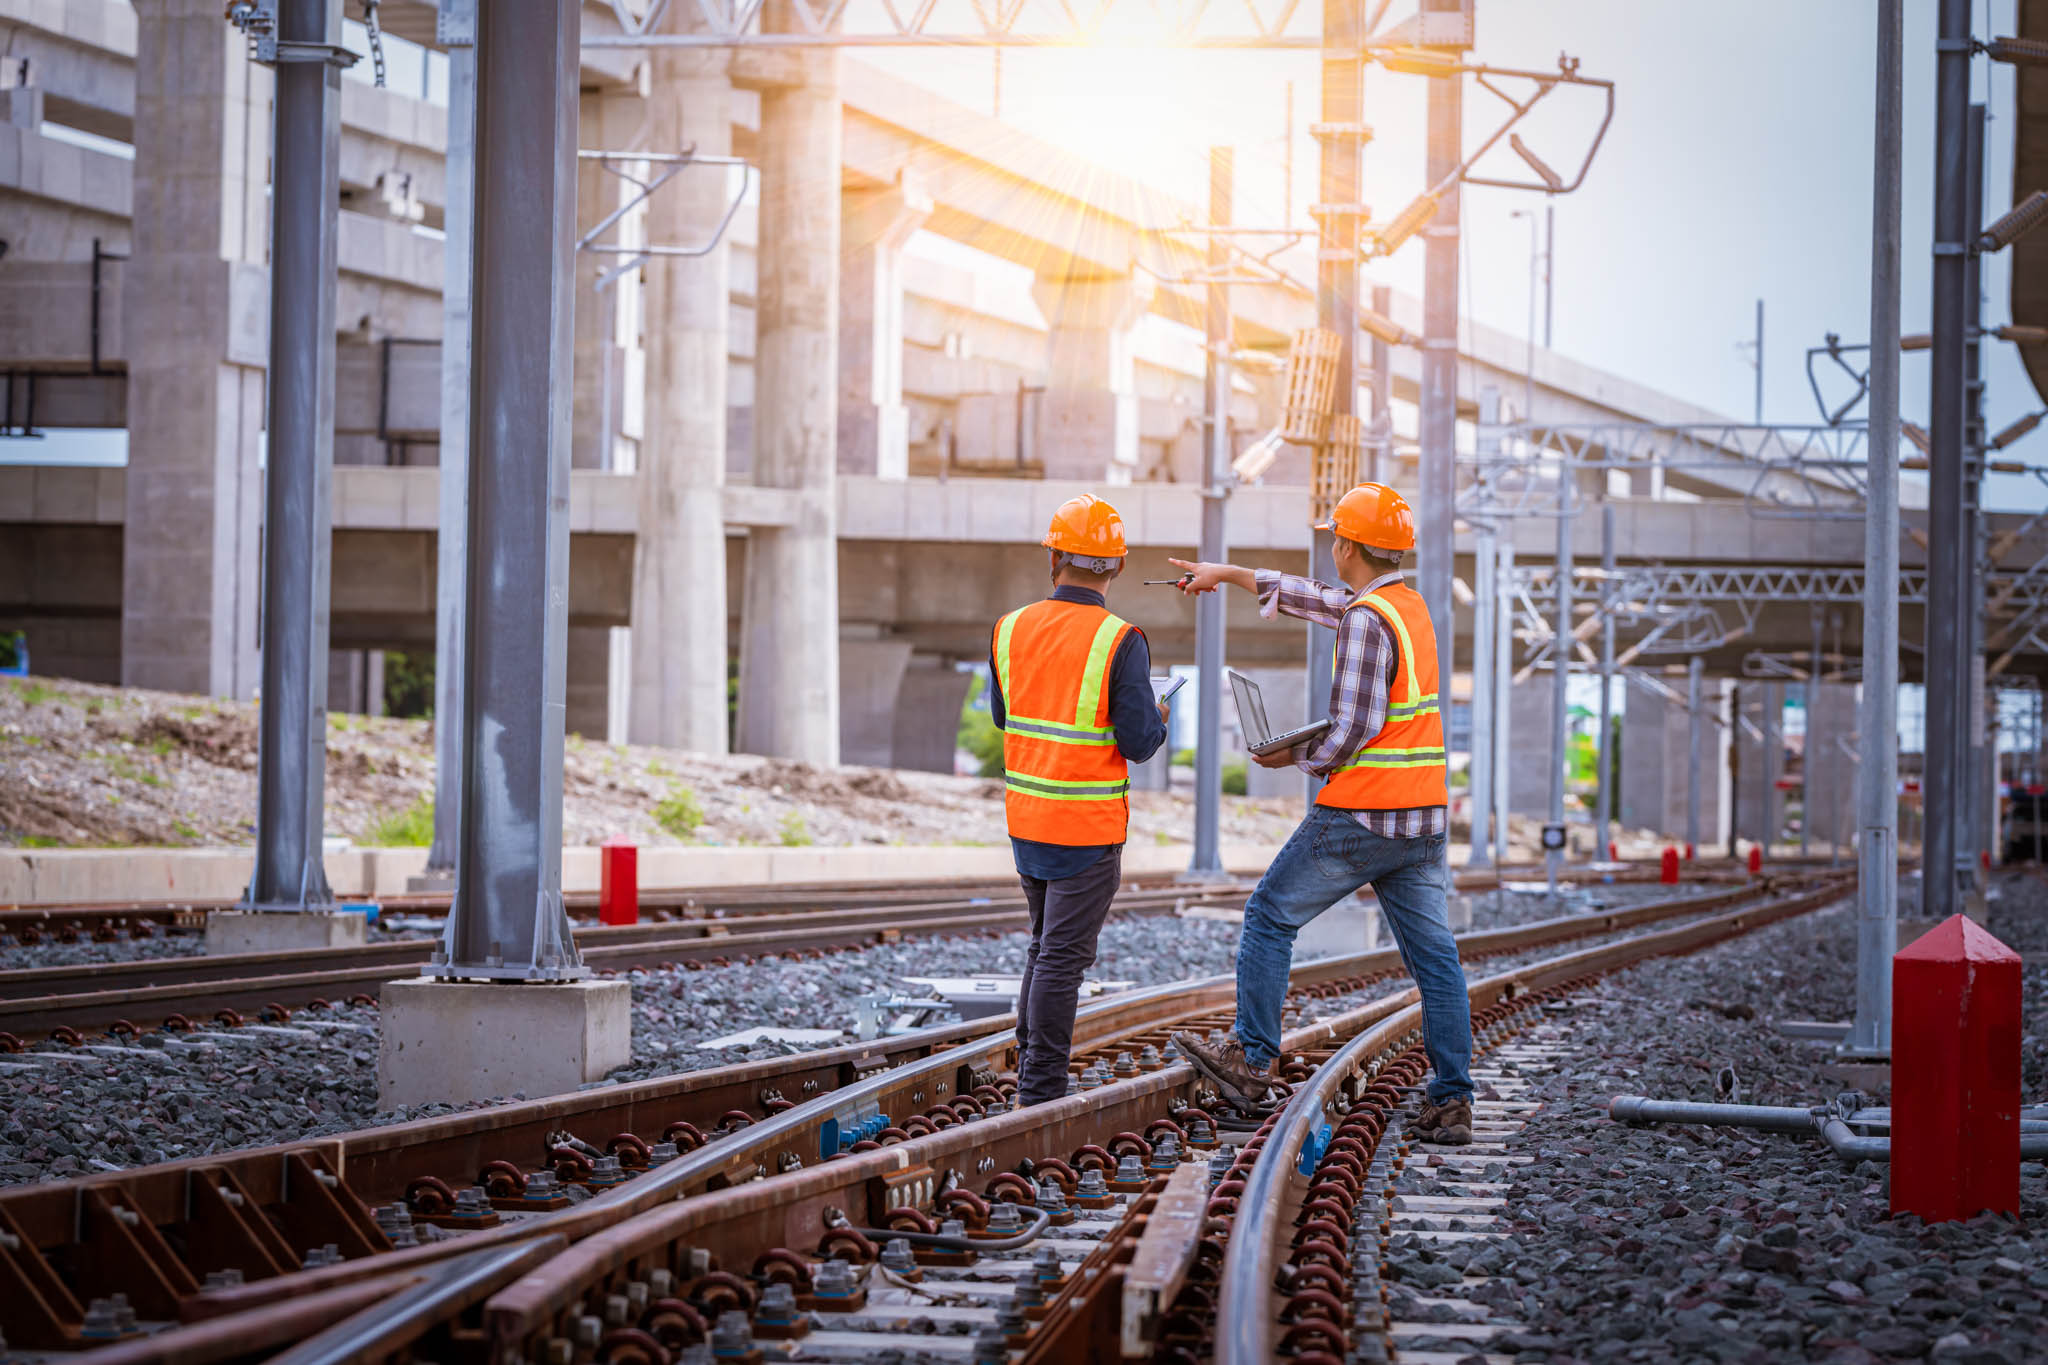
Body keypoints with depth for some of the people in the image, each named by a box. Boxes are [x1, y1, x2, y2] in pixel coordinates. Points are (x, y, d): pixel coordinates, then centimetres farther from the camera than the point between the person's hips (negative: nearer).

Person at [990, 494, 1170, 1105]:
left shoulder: (1010, 630, -1)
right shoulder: (1120, 643, -17)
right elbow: (1139, 743, -15)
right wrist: (1156, 718, 6)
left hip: (1025, 818, 5)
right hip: (1089, 828, -5)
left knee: (1047, 944, 20)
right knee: (1061, 959, 0)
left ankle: (1029, 1077, 22)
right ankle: (1040, 1096, 2)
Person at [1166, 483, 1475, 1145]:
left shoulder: (1367, 620, -15)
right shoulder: (1409, 605, 14)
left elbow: (1355, 727, -20)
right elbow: (1315, 598, 29)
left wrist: (1297, 757, -3)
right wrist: (1227, 574, 36)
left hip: (1361, 816, -8)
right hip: (1422, 817, 8)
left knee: (1269, 917, 7)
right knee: (1433, 955, 4)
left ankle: (1251, 1062, 9)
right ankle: (1453, 1101, 0)